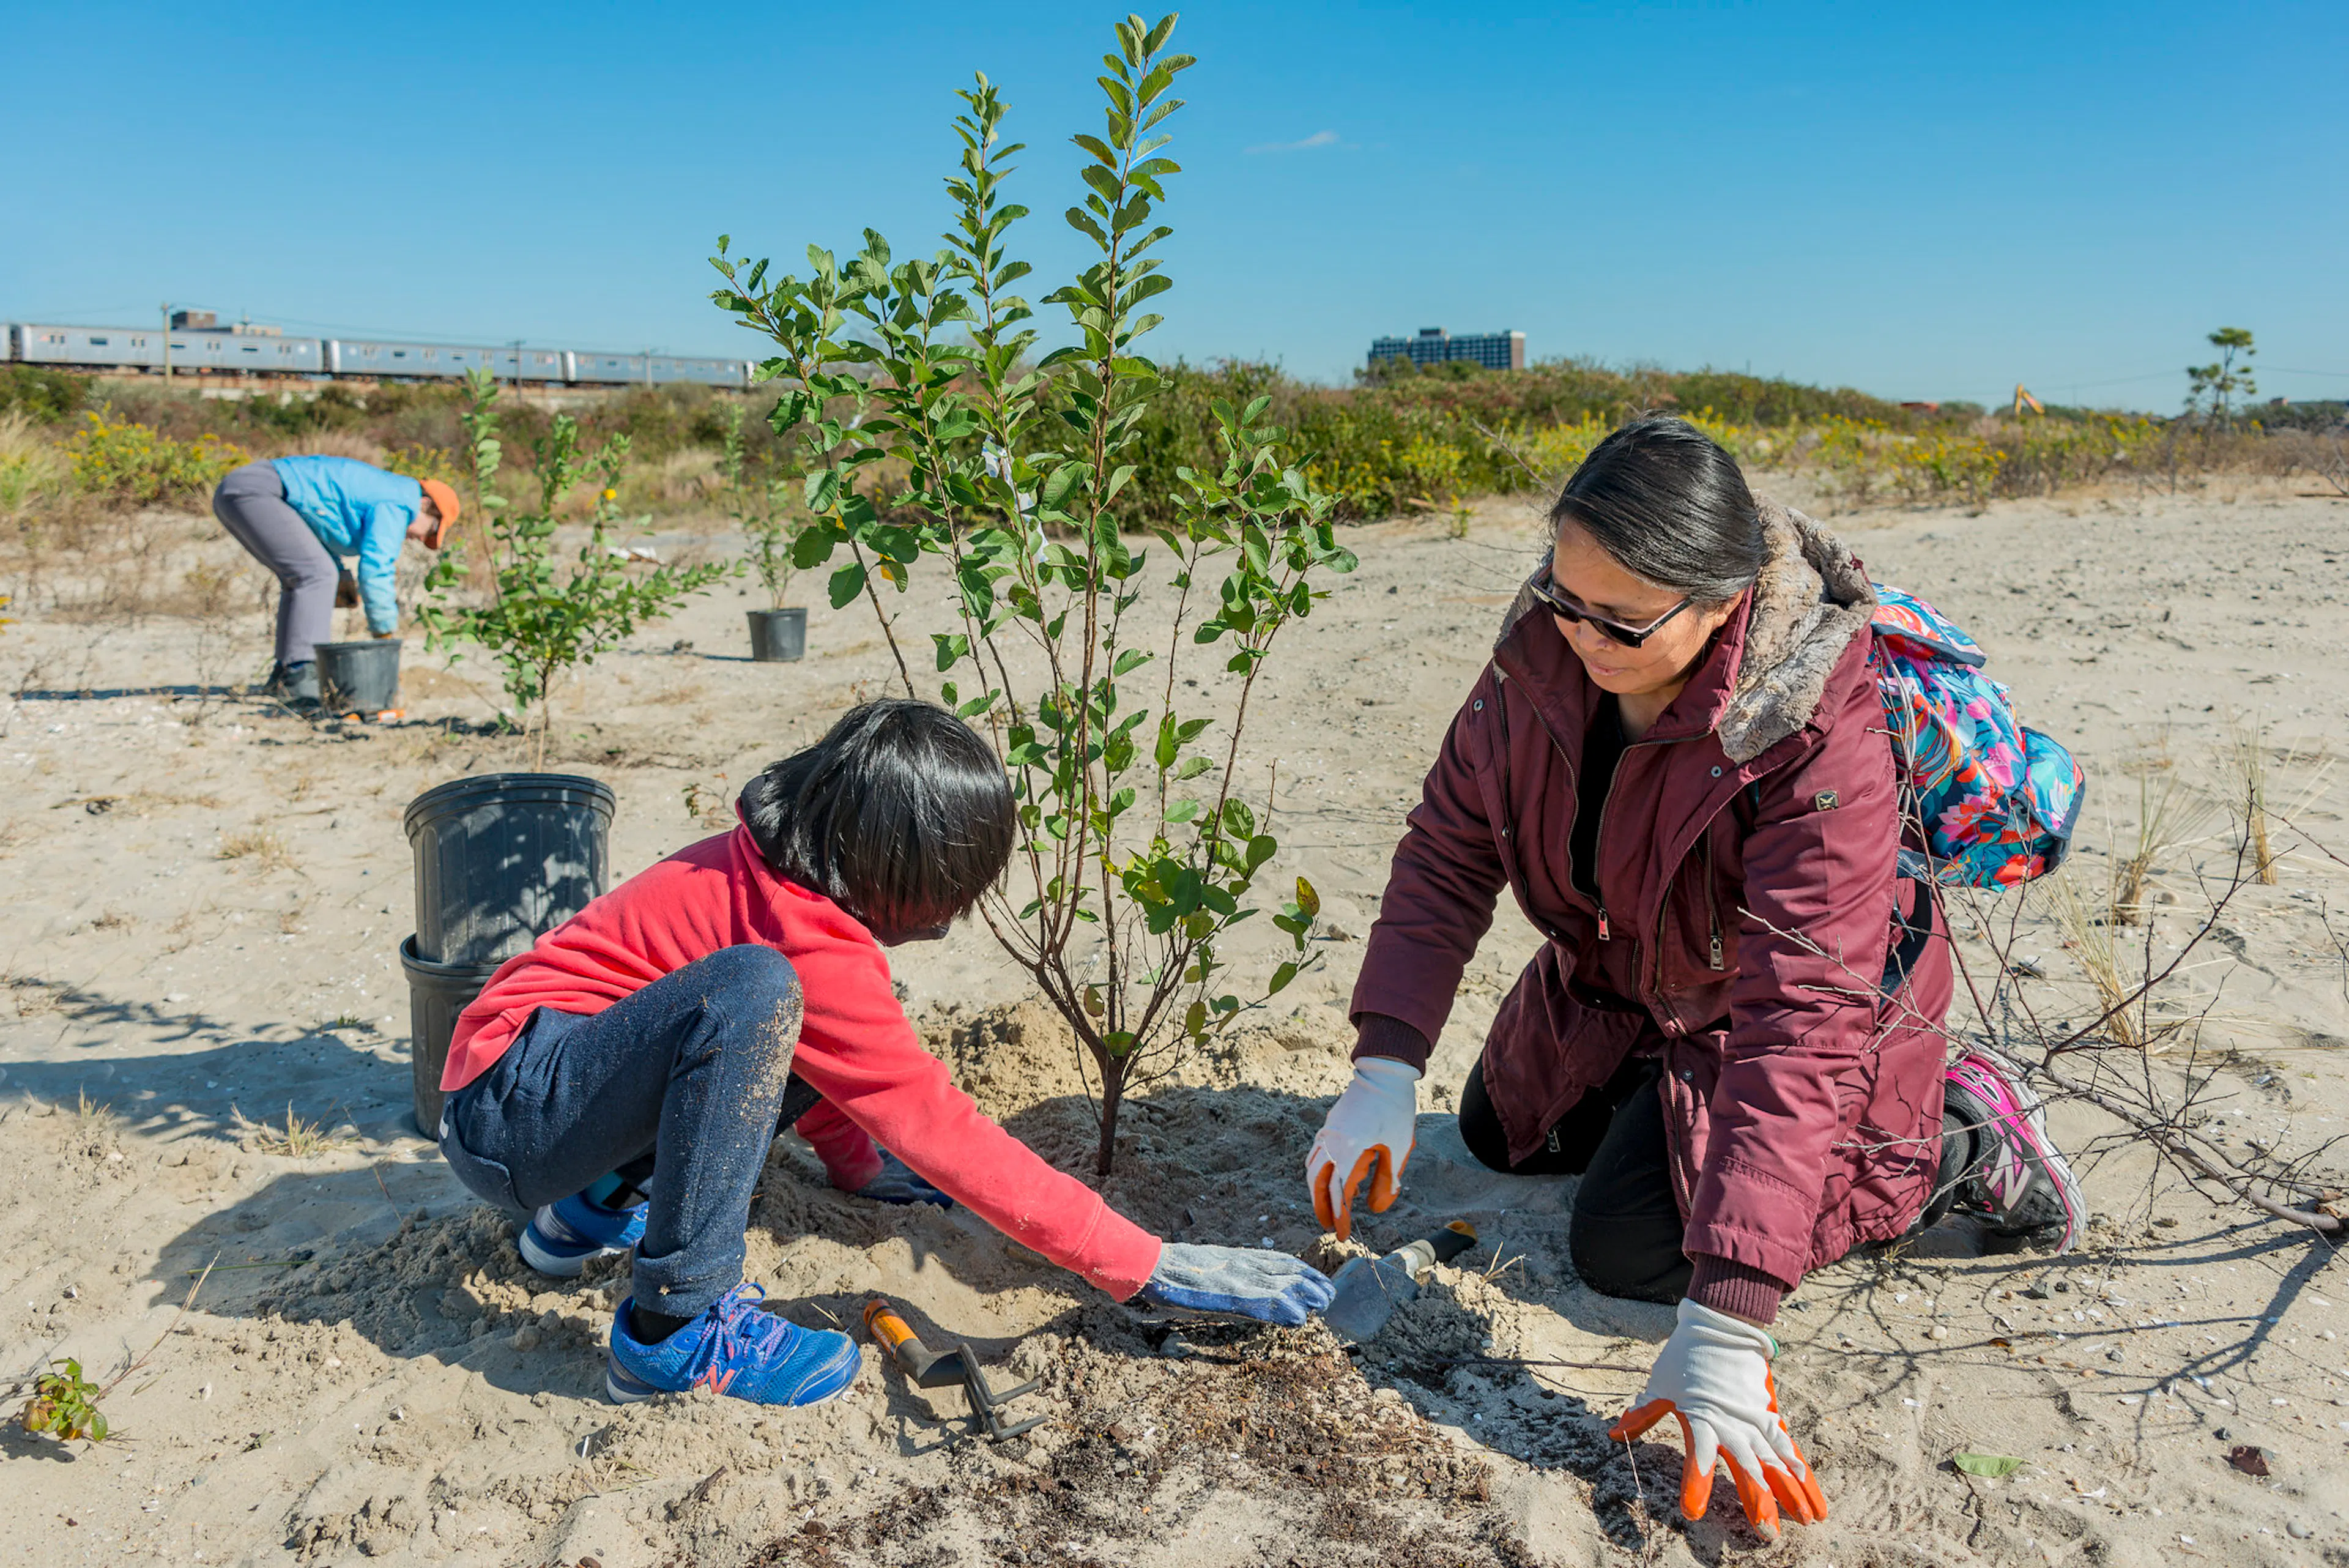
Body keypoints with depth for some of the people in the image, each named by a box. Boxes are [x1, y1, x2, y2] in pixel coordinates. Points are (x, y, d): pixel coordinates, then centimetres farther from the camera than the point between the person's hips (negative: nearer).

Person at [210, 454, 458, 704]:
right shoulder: (396, 505, -6)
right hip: (255, 493, -11)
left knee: (301, 577, 17)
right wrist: (387, 634, -5)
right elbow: (374, 570, -12)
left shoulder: (375, 491, 25)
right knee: (317, 575, -16)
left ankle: (283, 675, 13)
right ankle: (300, 679, -22)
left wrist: (340, 576, 18)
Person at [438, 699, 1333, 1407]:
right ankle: (676, 1327, -23)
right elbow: (946, 1136, -26)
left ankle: (597, 1208, 11)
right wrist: (1149, 1267, -21)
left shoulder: (776, 867, -1)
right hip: (505, 1114, -9)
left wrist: (858, 1163, 20)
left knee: (830, 1047, 4)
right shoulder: (812, 944, -28)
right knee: (753, 992, -33)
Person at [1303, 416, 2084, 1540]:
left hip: (1751, 1017, -6)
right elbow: (1449, 847, -16)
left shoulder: (1819, 741, -39)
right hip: (1613, 987, 6)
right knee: (1498, 1137, 20)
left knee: (1627, 1247, -13)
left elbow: (1800, 1022, -42)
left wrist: (1724, 1326, -46)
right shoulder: (1543, 651, -23)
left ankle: (1954, 1143, 2)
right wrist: (1386, 1067, -28)